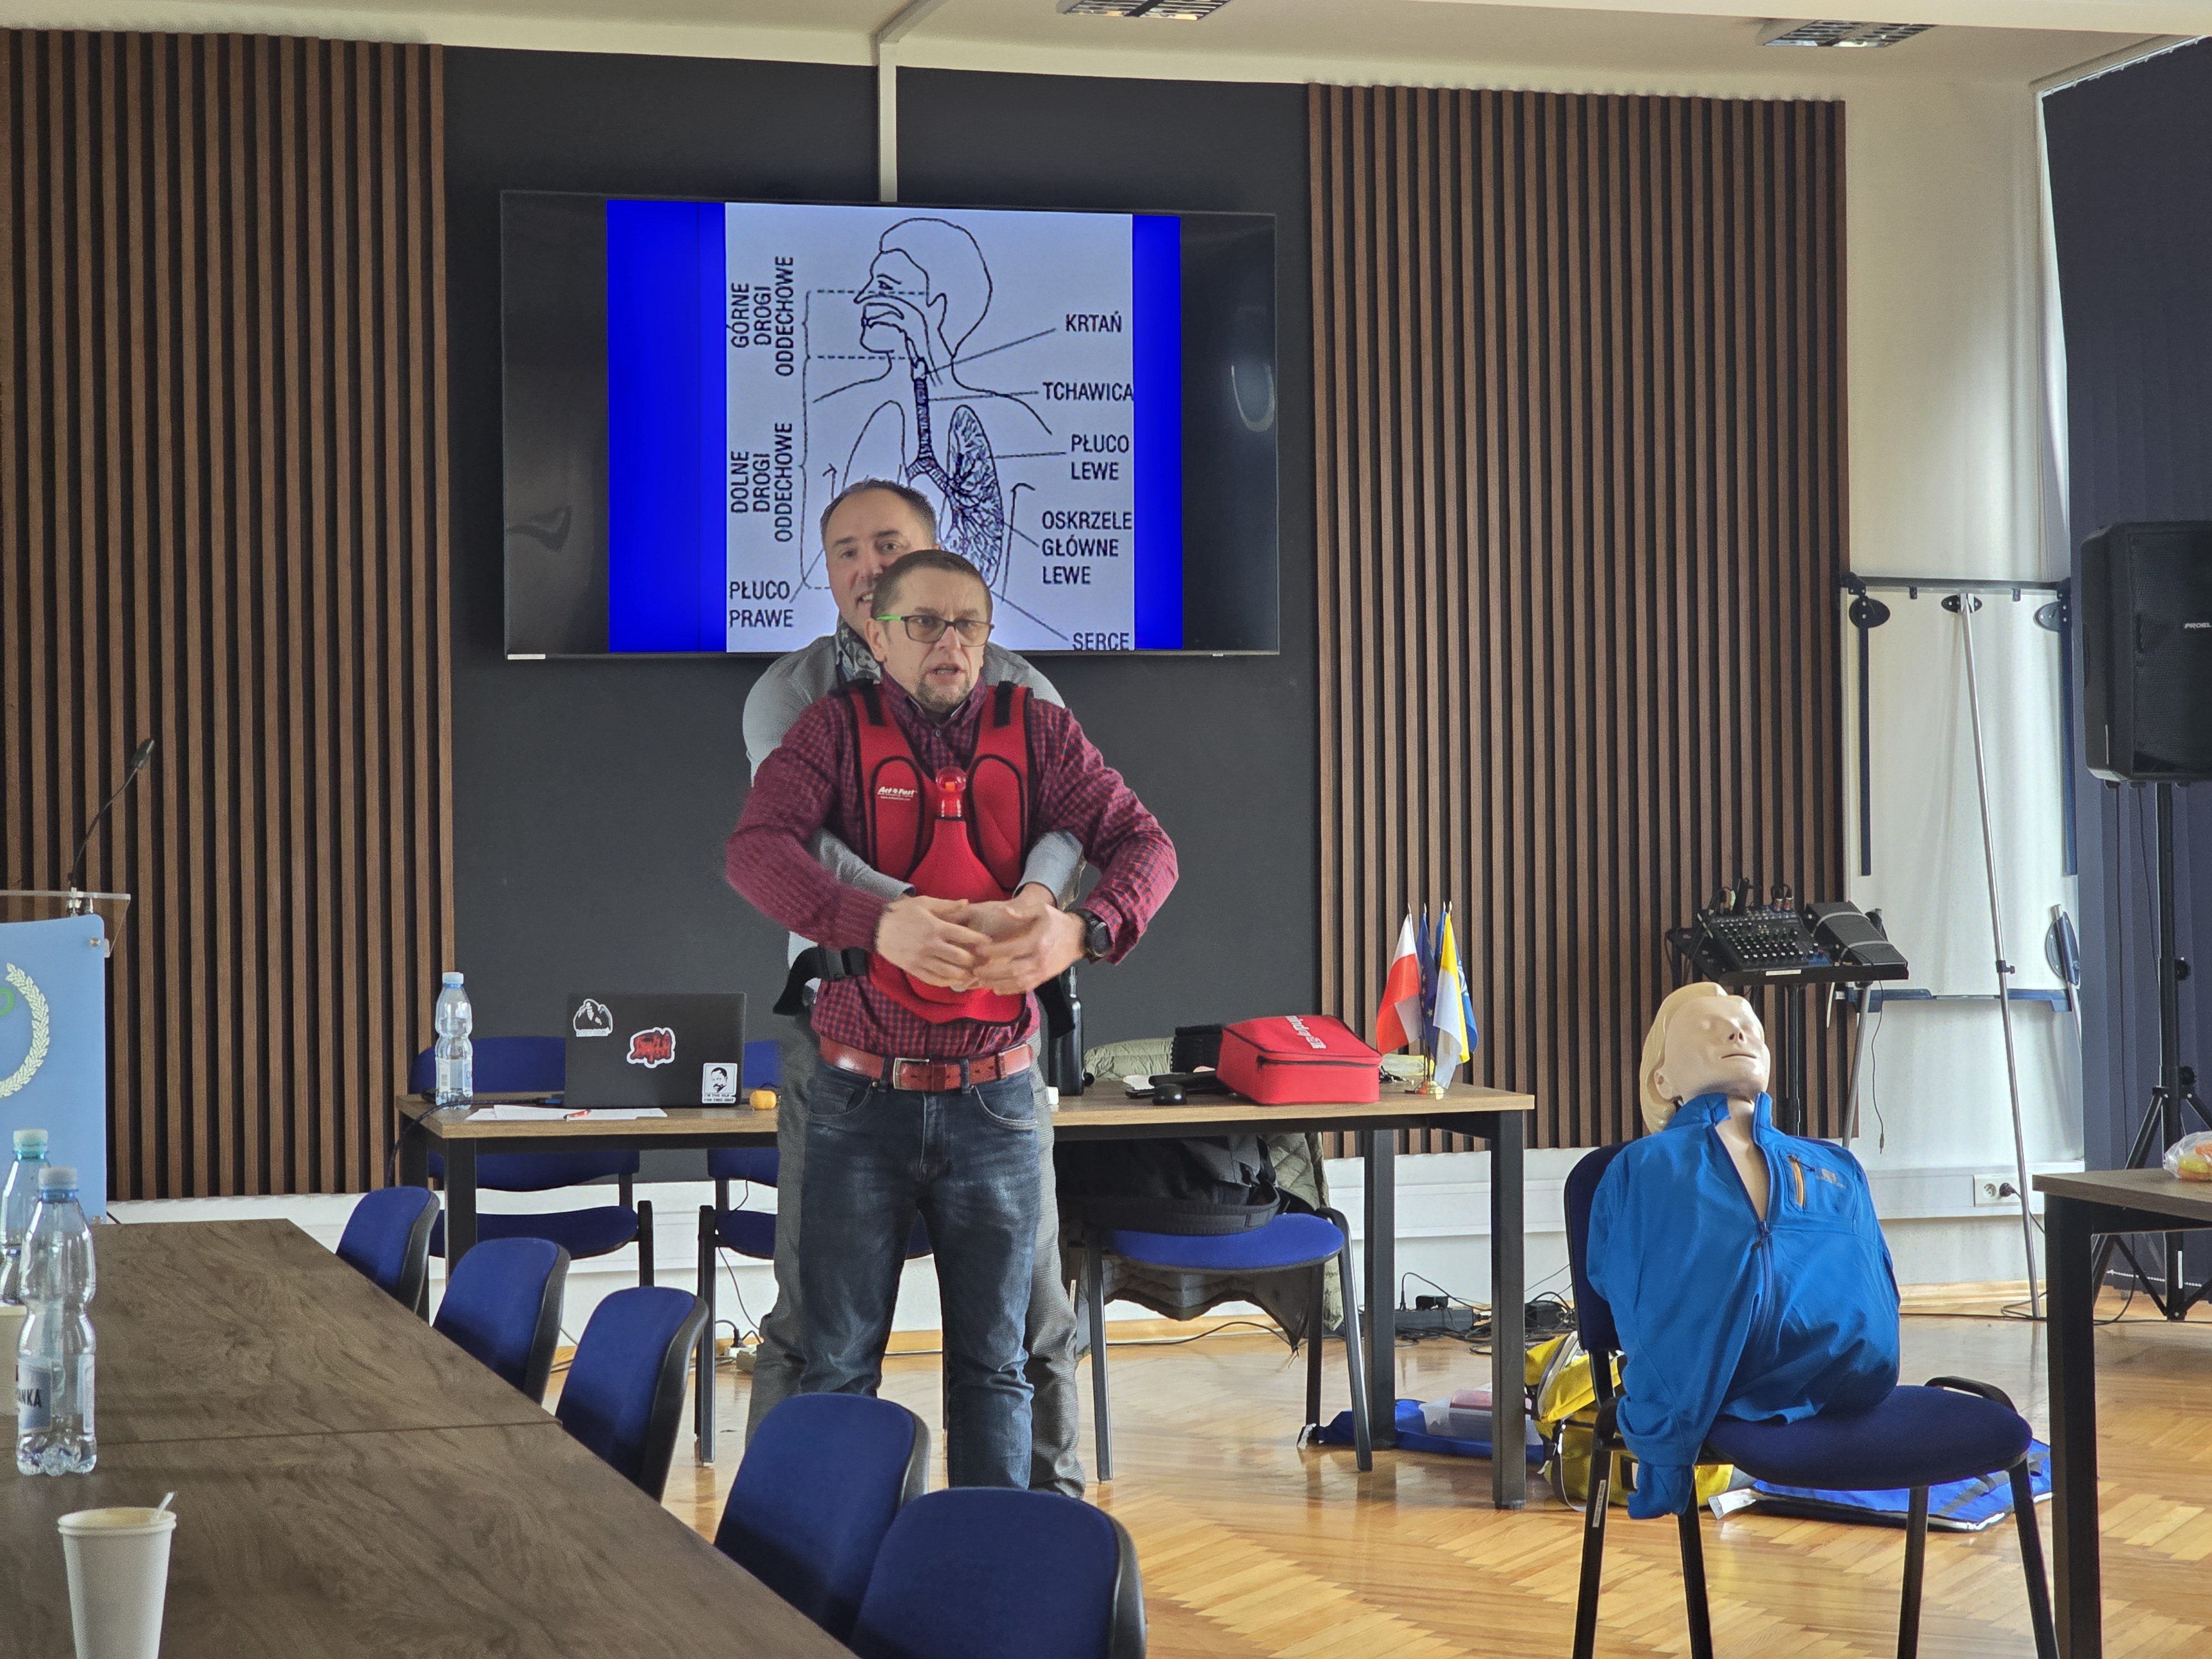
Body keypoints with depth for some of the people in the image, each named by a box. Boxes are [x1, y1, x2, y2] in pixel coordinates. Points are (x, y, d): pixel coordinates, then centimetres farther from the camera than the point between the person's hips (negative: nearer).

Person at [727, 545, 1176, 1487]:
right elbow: (756, 849, -17)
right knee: (838, 1361, 6)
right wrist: (881, 923, -32)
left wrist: (1081, 928, -24)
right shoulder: (838, 729, -2)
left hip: (993, 1100, 1)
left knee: (992, 1364, 8)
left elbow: (1143, 843, -2)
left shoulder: (1034, 731, 4)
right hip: (861, 1098, -1)